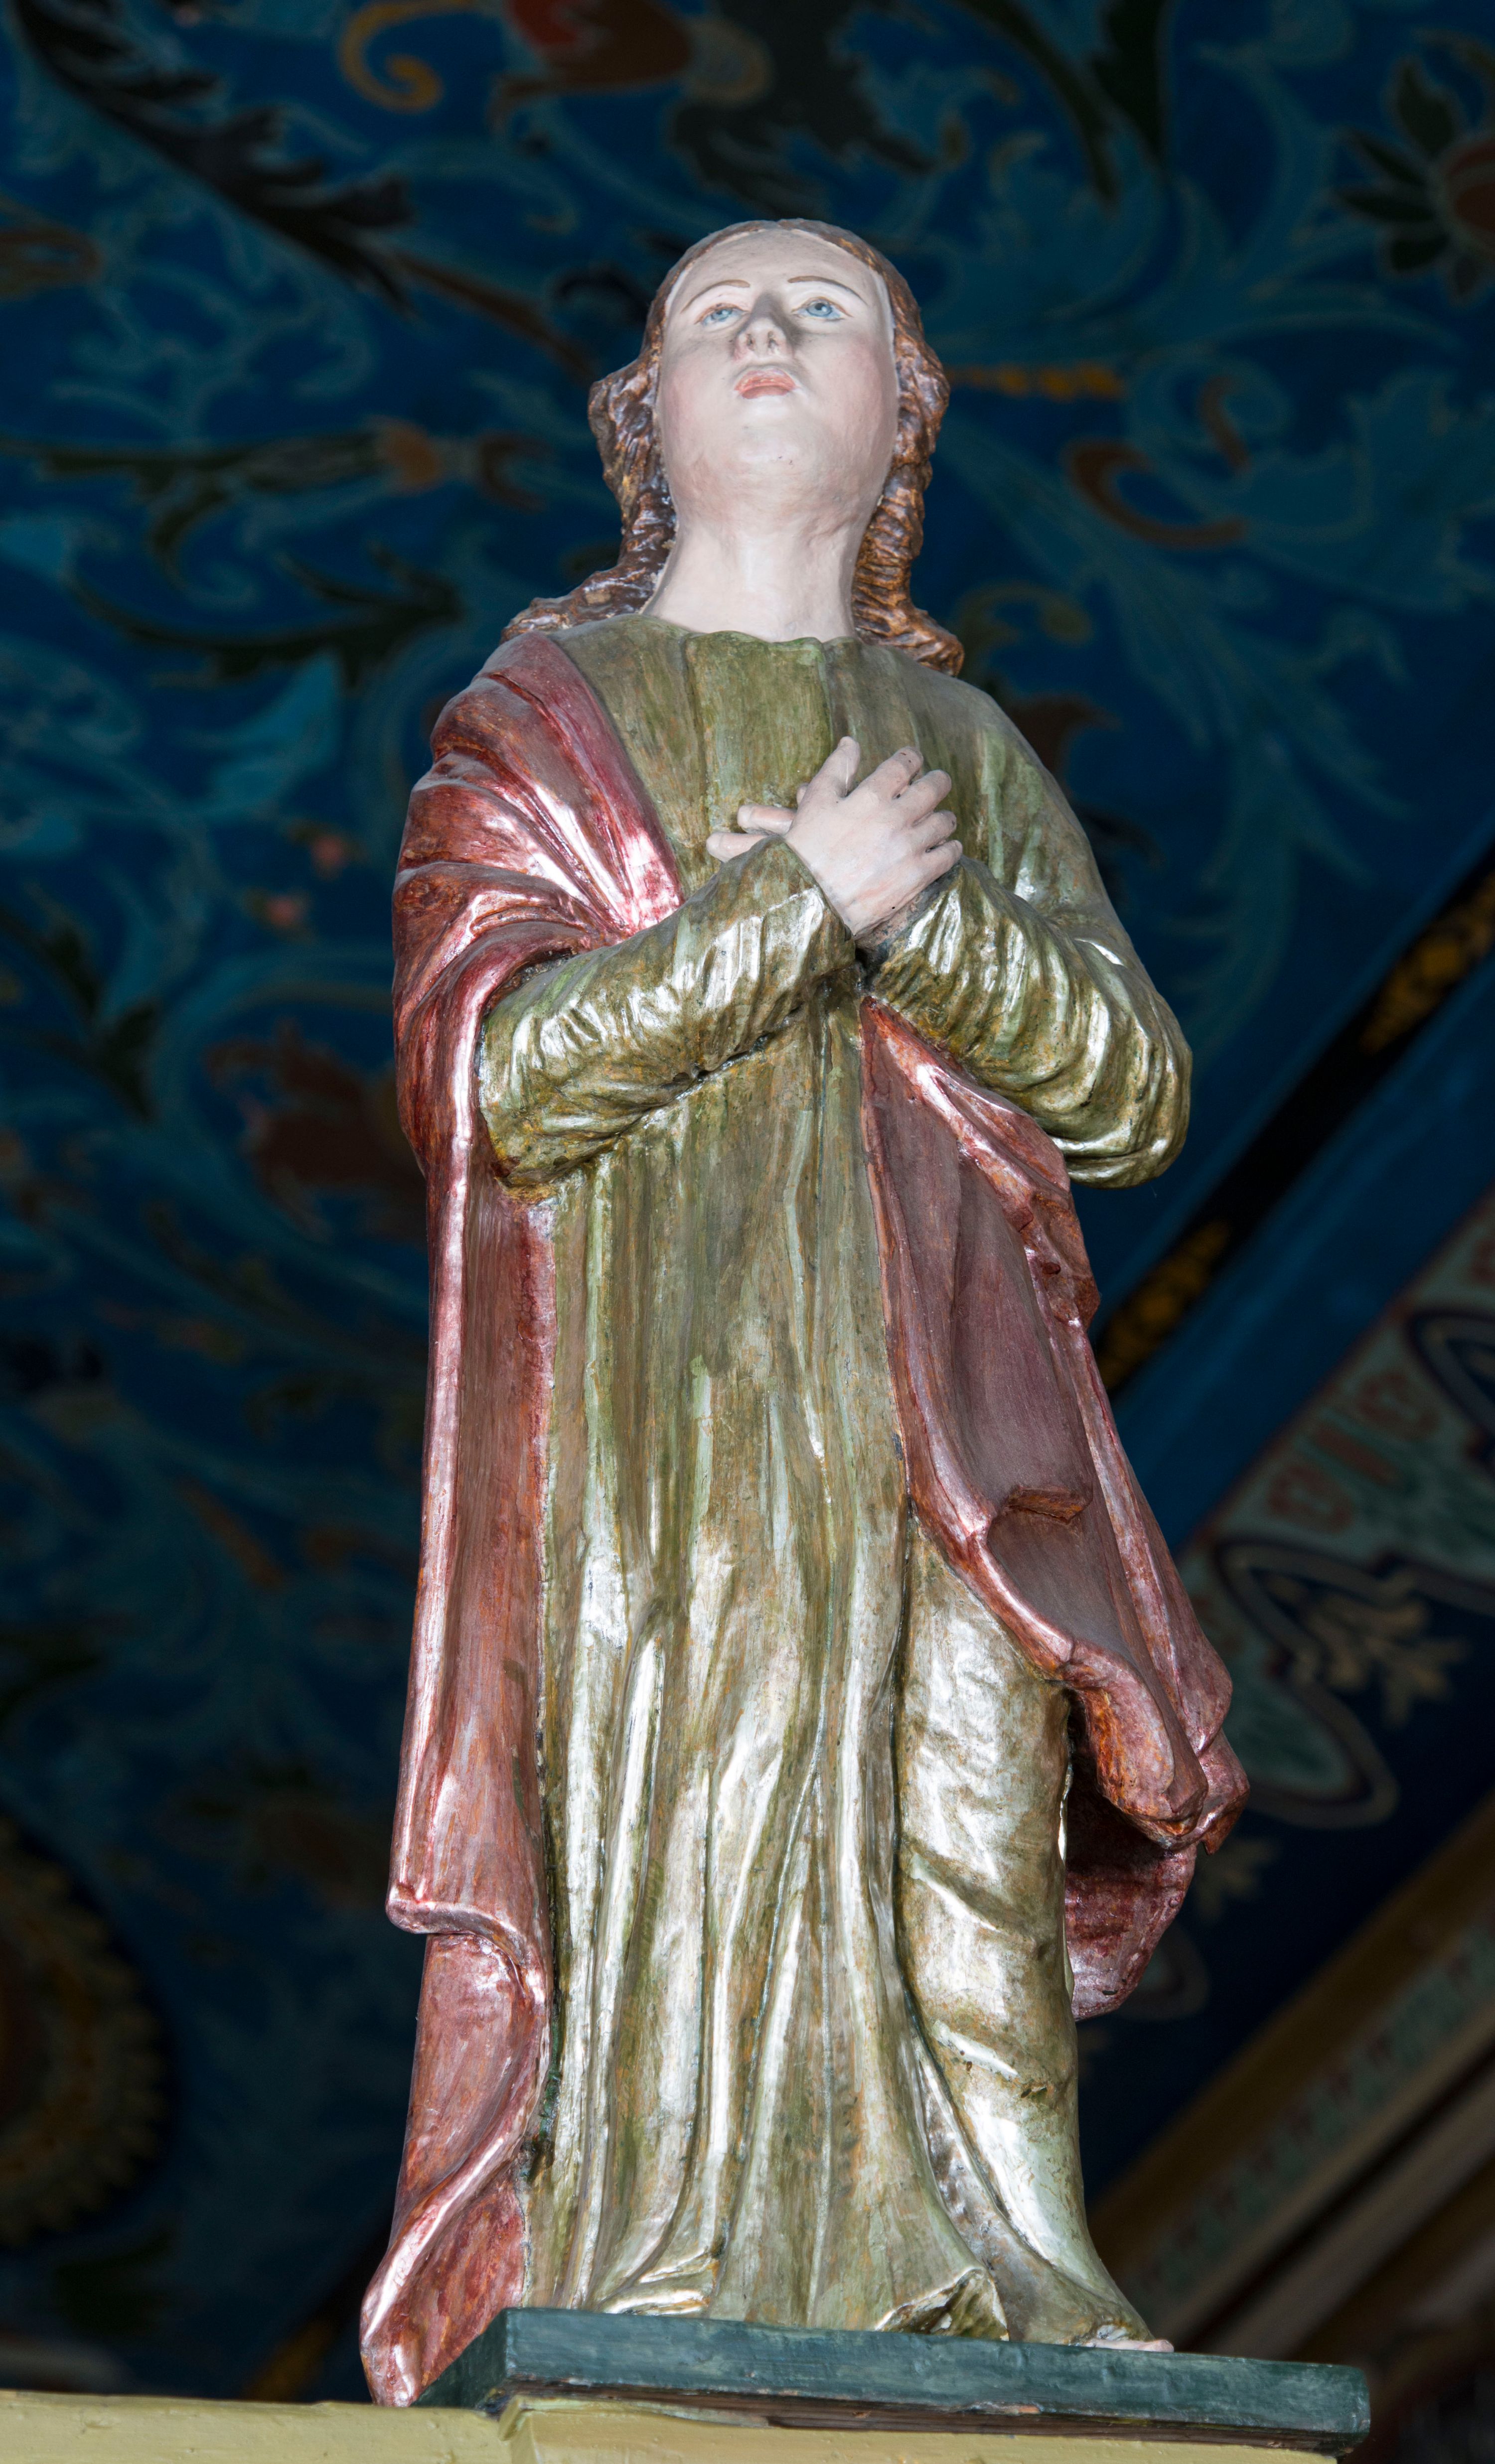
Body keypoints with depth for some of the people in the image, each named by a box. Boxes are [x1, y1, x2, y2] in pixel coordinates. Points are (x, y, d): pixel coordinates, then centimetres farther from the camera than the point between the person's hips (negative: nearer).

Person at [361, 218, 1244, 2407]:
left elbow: (1135, 1088, 9)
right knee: (657, 1858, -14)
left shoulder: (974, 750, 22)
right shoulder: (540, 719, 12)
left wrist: (917, 920, -6)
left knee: (967, 1859, -9)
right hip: (650, 1415, -3)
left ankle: (1009, 2311, -10)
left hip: (940, 1424, 3)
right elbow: (497, 1067, -5)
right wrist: (803, 906, -8)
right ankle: (640, 2316, -13)